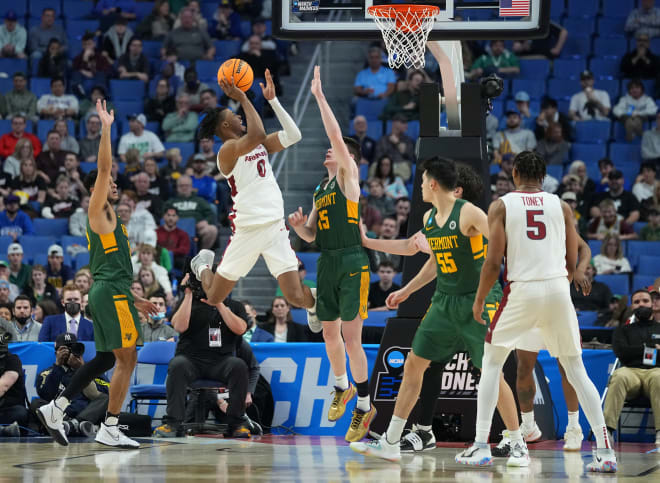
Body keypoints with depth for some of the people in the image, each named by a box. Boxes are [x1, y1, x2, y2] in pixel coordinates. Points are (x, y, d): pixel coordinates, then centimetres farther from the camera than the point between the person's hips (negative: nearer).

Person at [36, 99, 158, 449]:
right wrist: (106, 128, -15)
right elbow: (103, 168, -15)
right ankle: (110, 429, -7)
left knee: (106, 359, 11)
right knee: (126, 359, -7)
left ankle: (56, 408, 8)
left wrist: (135, 300, 27)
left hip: (105, 292, 10)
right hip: (111, 293, -10)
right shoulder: (98, 210, -2)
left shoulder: (106, 221, 24)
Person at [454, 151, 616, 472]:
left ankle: (481, 448, 8)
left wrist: (479, 301, 9)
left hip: (522, 290, -2)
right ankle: (605, 452, 1)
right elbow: (572, 264, 9)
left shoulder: (501, 206, 2)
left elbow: (493, 262, -4)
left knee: (491, 363, 15)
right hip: (558, 289, 2)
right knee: (576, 370, 11)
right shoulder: (561, 207, 9)